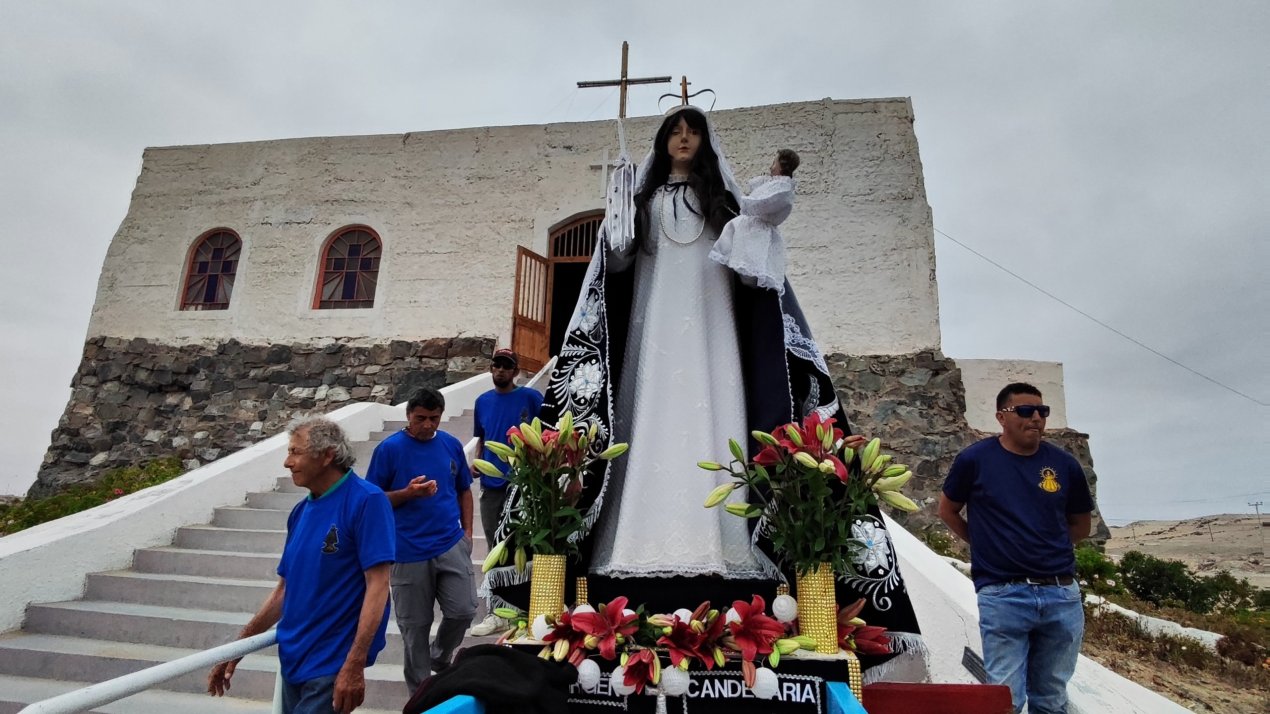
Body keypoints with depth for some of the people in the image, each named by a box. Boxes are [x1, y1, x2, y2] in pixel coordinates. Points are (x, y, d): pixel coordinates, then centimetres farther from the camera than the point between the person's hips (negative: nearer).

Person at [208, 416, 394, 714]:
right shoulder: (301, 512, 6)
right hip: (293, 659, 7)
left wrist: (355, 664, -24)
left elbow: (378, 585, -20)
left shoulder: (366, 501, -16)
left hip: (332, 664, -7)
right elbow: (285, 588, 14)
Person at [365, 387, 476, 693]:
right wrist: (408, 493, -18)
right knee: (415, 624, 8)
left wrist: (467, 531, 7)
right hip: (410, 551, -2)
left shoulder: (451, 445, 4)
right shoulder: (389, 448, -7)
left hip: (452, 545, 3)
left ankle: (440, 657, 30)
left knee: (464, 610, -1)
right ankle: (421, 689, 29)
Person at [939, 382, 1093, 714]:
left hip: (1063, 595, 3)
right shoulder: (975, 459, -4)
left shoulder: (1064, 464, 4)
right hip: (1002, 595, -3)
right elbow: (947, 510, 10)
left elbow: (1081, 526, 17)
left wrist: (1047, 546, 8)